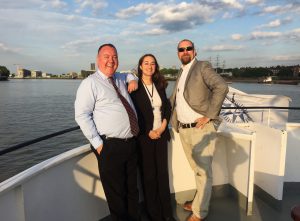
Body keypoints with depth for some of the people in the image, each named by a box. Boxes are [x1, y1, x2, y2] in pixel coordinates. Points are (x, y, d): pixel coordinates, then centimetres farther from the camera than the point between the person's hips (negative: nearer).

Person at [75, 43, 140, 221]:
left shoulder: (120, 79, 13)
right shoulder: (90, 83, -7)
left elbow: (130, 75, 37)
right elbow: (82, 116, -11)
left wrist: (133, 80, 13)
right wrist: (97, 143, -15)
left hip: (131, 143, 7)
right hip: (110, 146, -6)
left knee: (132, 190, 19)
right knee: (116, 194, 7)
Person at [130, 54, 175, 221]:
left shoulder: (160, 85, 10)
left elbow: (167, 106, 10)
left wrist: (163, 126, -5)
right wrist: (148, 132, -12)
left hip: (161, 134, 4)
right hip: (144, 136, -4)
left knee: (163, 172, 10)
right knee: (149, 174, 7)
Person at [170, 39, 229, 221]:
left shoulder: (203, 67, -6)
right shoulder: (181, 73, 17)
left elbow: (222, 87, -21)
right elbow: (174, 98, 26)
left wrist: (209, 116, -22)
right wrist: (174, 119, 12)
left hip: (200, 129, -7)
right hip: (183, 130, 7)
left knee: (203, 171, 4)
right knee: (197, 169, 20)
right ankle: (200, 201, 37)